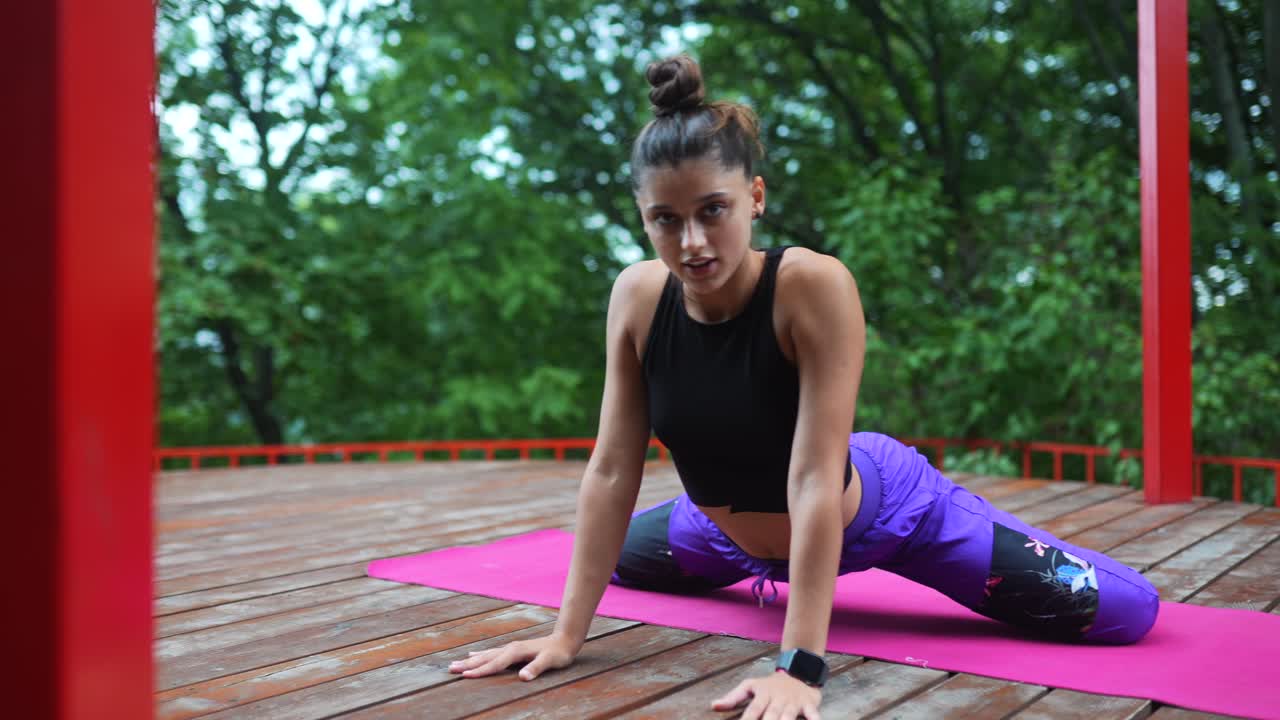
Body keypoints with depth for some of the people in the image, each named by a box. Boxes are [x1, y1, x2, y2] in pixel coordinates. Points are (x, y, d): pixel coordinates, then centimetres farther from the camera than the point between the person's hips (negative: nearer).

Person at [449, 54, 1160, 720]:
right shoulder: (637, 296, -20)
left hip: (877, 509, -4)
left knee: (1124, 611, -8)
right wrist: (566, 634, -19)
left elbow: (815, 481, -35)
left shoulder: (814, 286, -33)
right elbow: (611, 469, -17)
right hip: (735, 527, 5)